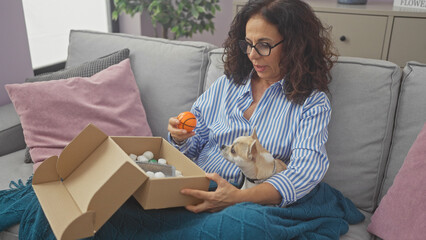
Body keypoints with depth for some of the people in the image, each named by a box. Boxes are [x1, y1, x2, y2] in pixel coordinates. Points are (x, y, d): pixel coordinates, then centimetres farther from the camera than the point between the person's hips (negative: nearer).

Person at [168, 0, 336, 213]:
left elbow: (305, 172, -14)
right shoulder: (227, 84, 13)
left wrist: (241, 197, -29)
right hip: (196, 191, 4)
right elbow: (195, 143, 18)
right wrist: (181, 137, -8)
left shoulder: (313, 102, 0)